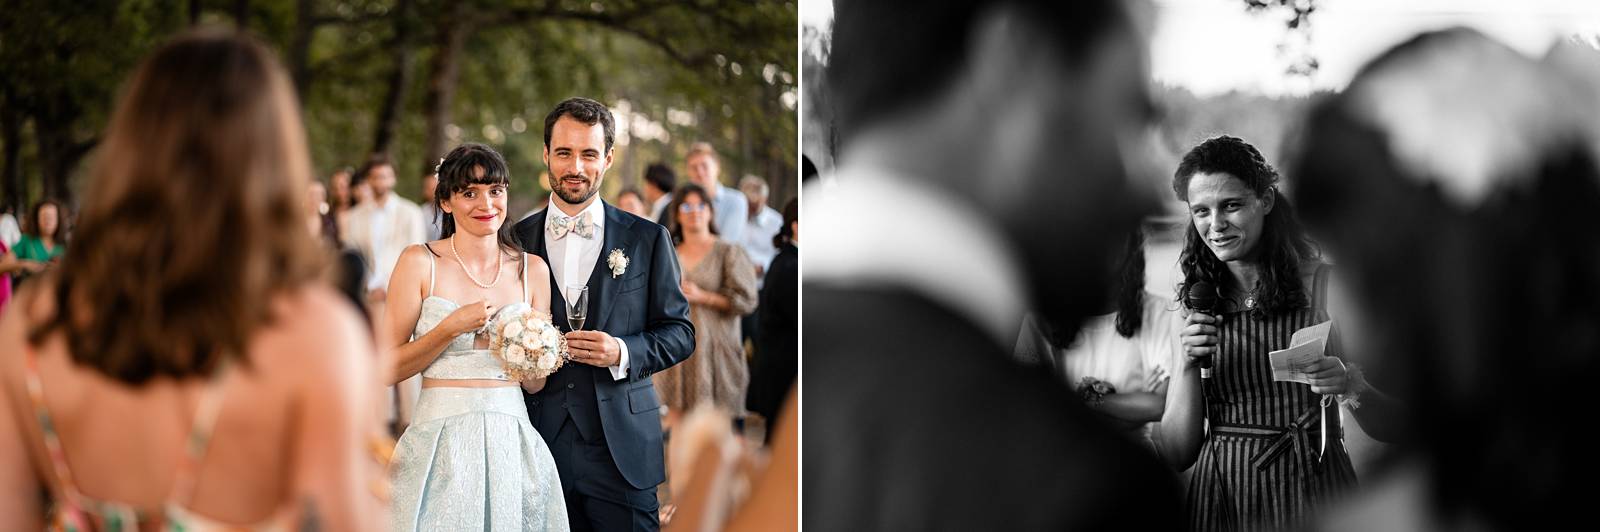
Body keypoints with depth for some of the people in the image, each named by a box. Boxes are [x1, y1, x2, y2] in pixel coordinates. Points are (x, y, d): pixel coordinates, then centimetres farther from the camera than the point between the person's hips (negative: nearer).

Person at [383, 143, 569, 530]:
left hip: (513, 441, 3)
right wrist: (453, 326, -16)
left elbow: (534, 383, 12)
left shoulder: (532, 269, 7)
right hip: (442, 438, -3)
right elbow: (387, 369, -6)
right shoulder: (420, 262, -2)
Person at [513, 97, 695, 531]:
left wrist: (623, 353, -12)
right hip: (540, 443, 1)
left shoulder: (647, 239, 5)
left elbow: (679, 332, 5)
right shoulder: (517, 241, 7)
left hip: (621, 449, -1)